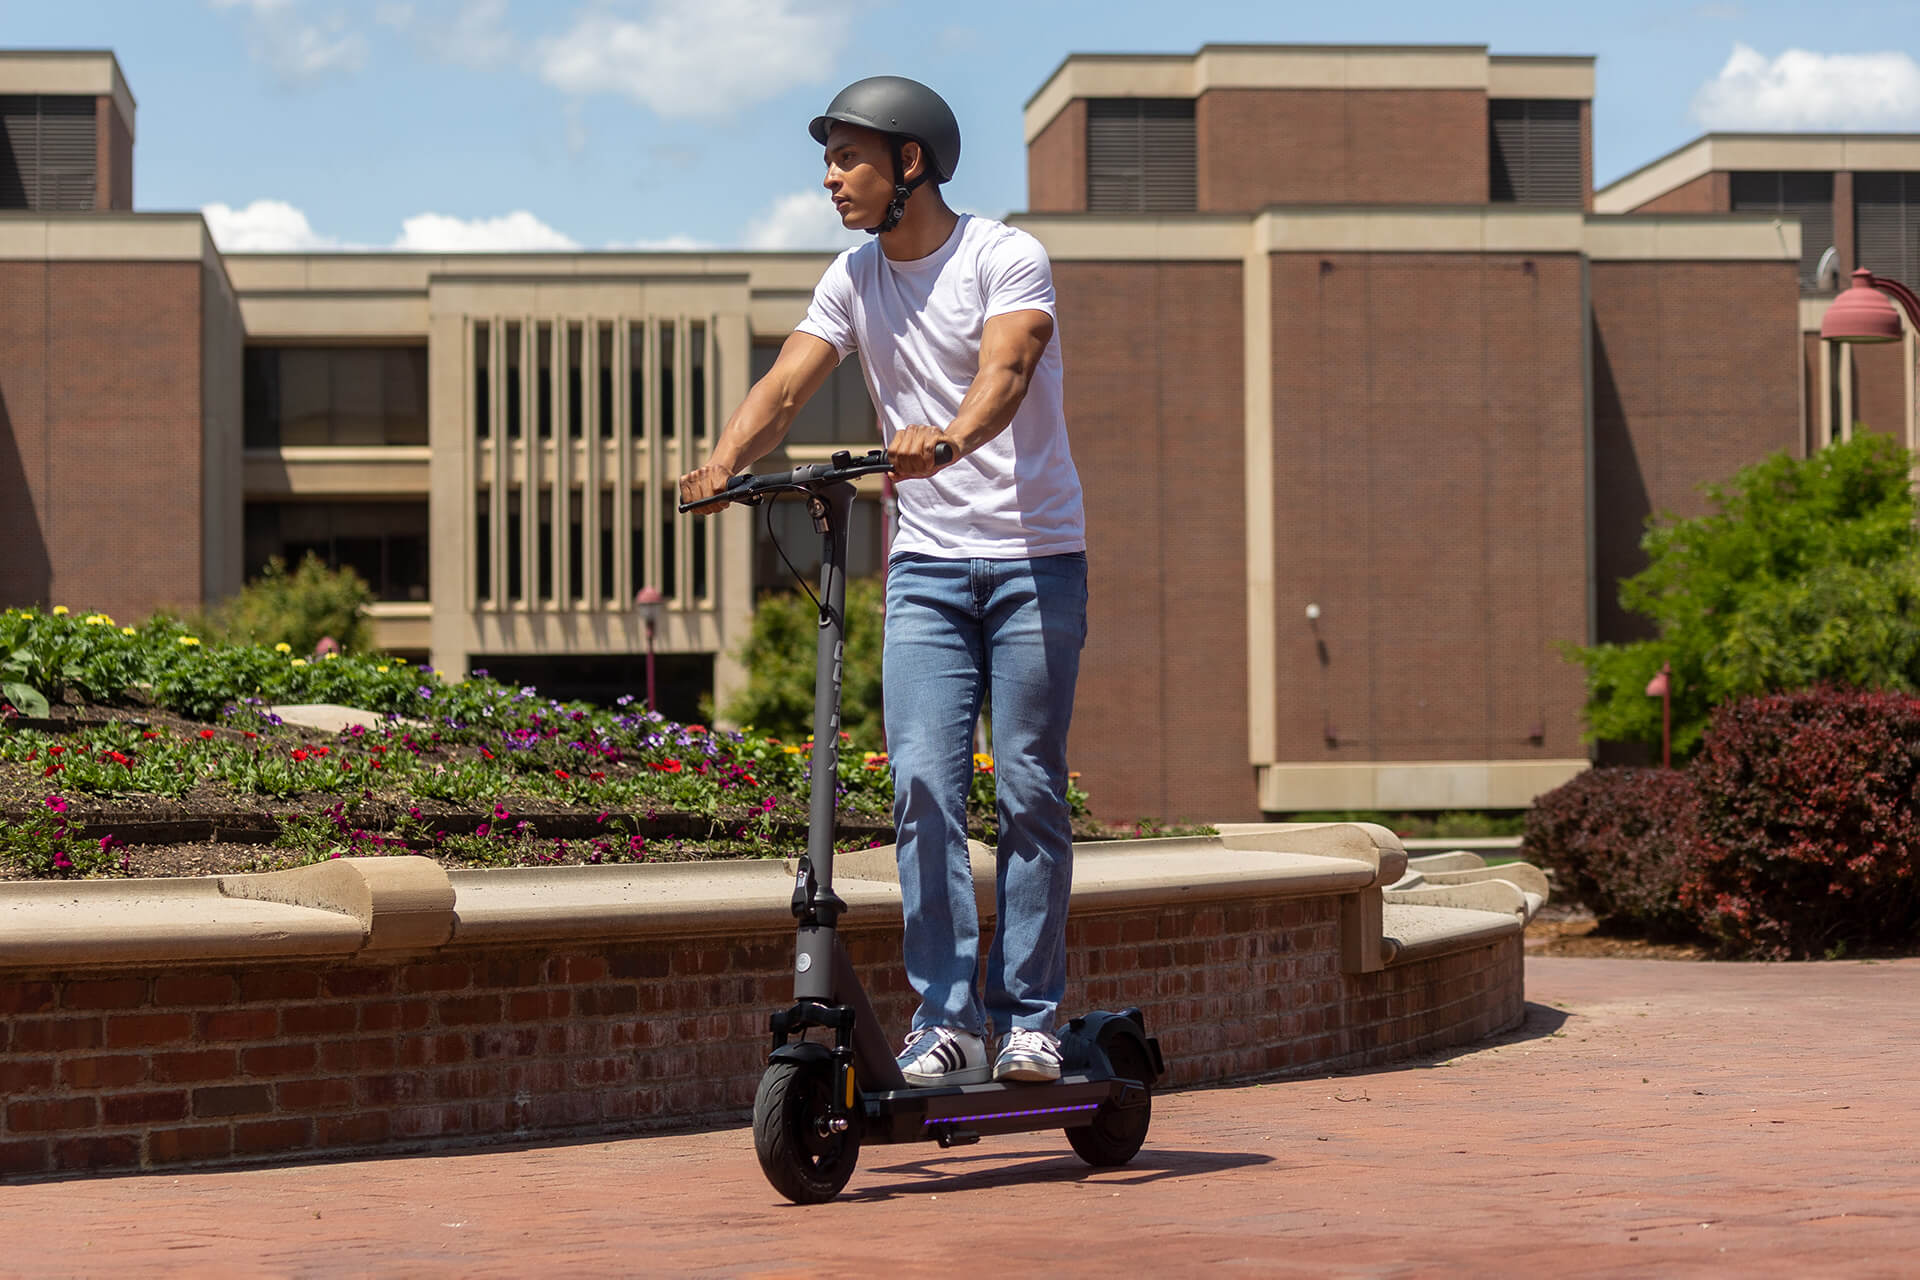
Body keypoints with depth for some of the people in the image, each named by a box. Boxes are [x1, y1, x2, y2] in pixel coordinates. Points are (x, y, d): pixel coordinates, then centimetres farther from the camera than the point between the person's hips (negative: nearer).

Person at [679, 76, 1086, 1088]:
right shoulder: (853, 281, 7)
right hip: (927, 561, 4)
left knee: (1028, 790, -1)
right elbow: (785, 386, -3)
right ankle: (946, 1017, -2)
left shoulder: (1007, 257, -9)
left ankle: (1030, 1018, 9)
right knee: (923, 784, -6)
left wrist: (945, 439, -47)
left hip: (1034, 556, -4)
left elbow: (1004, 369, -27)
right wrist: (723, 464, -22)